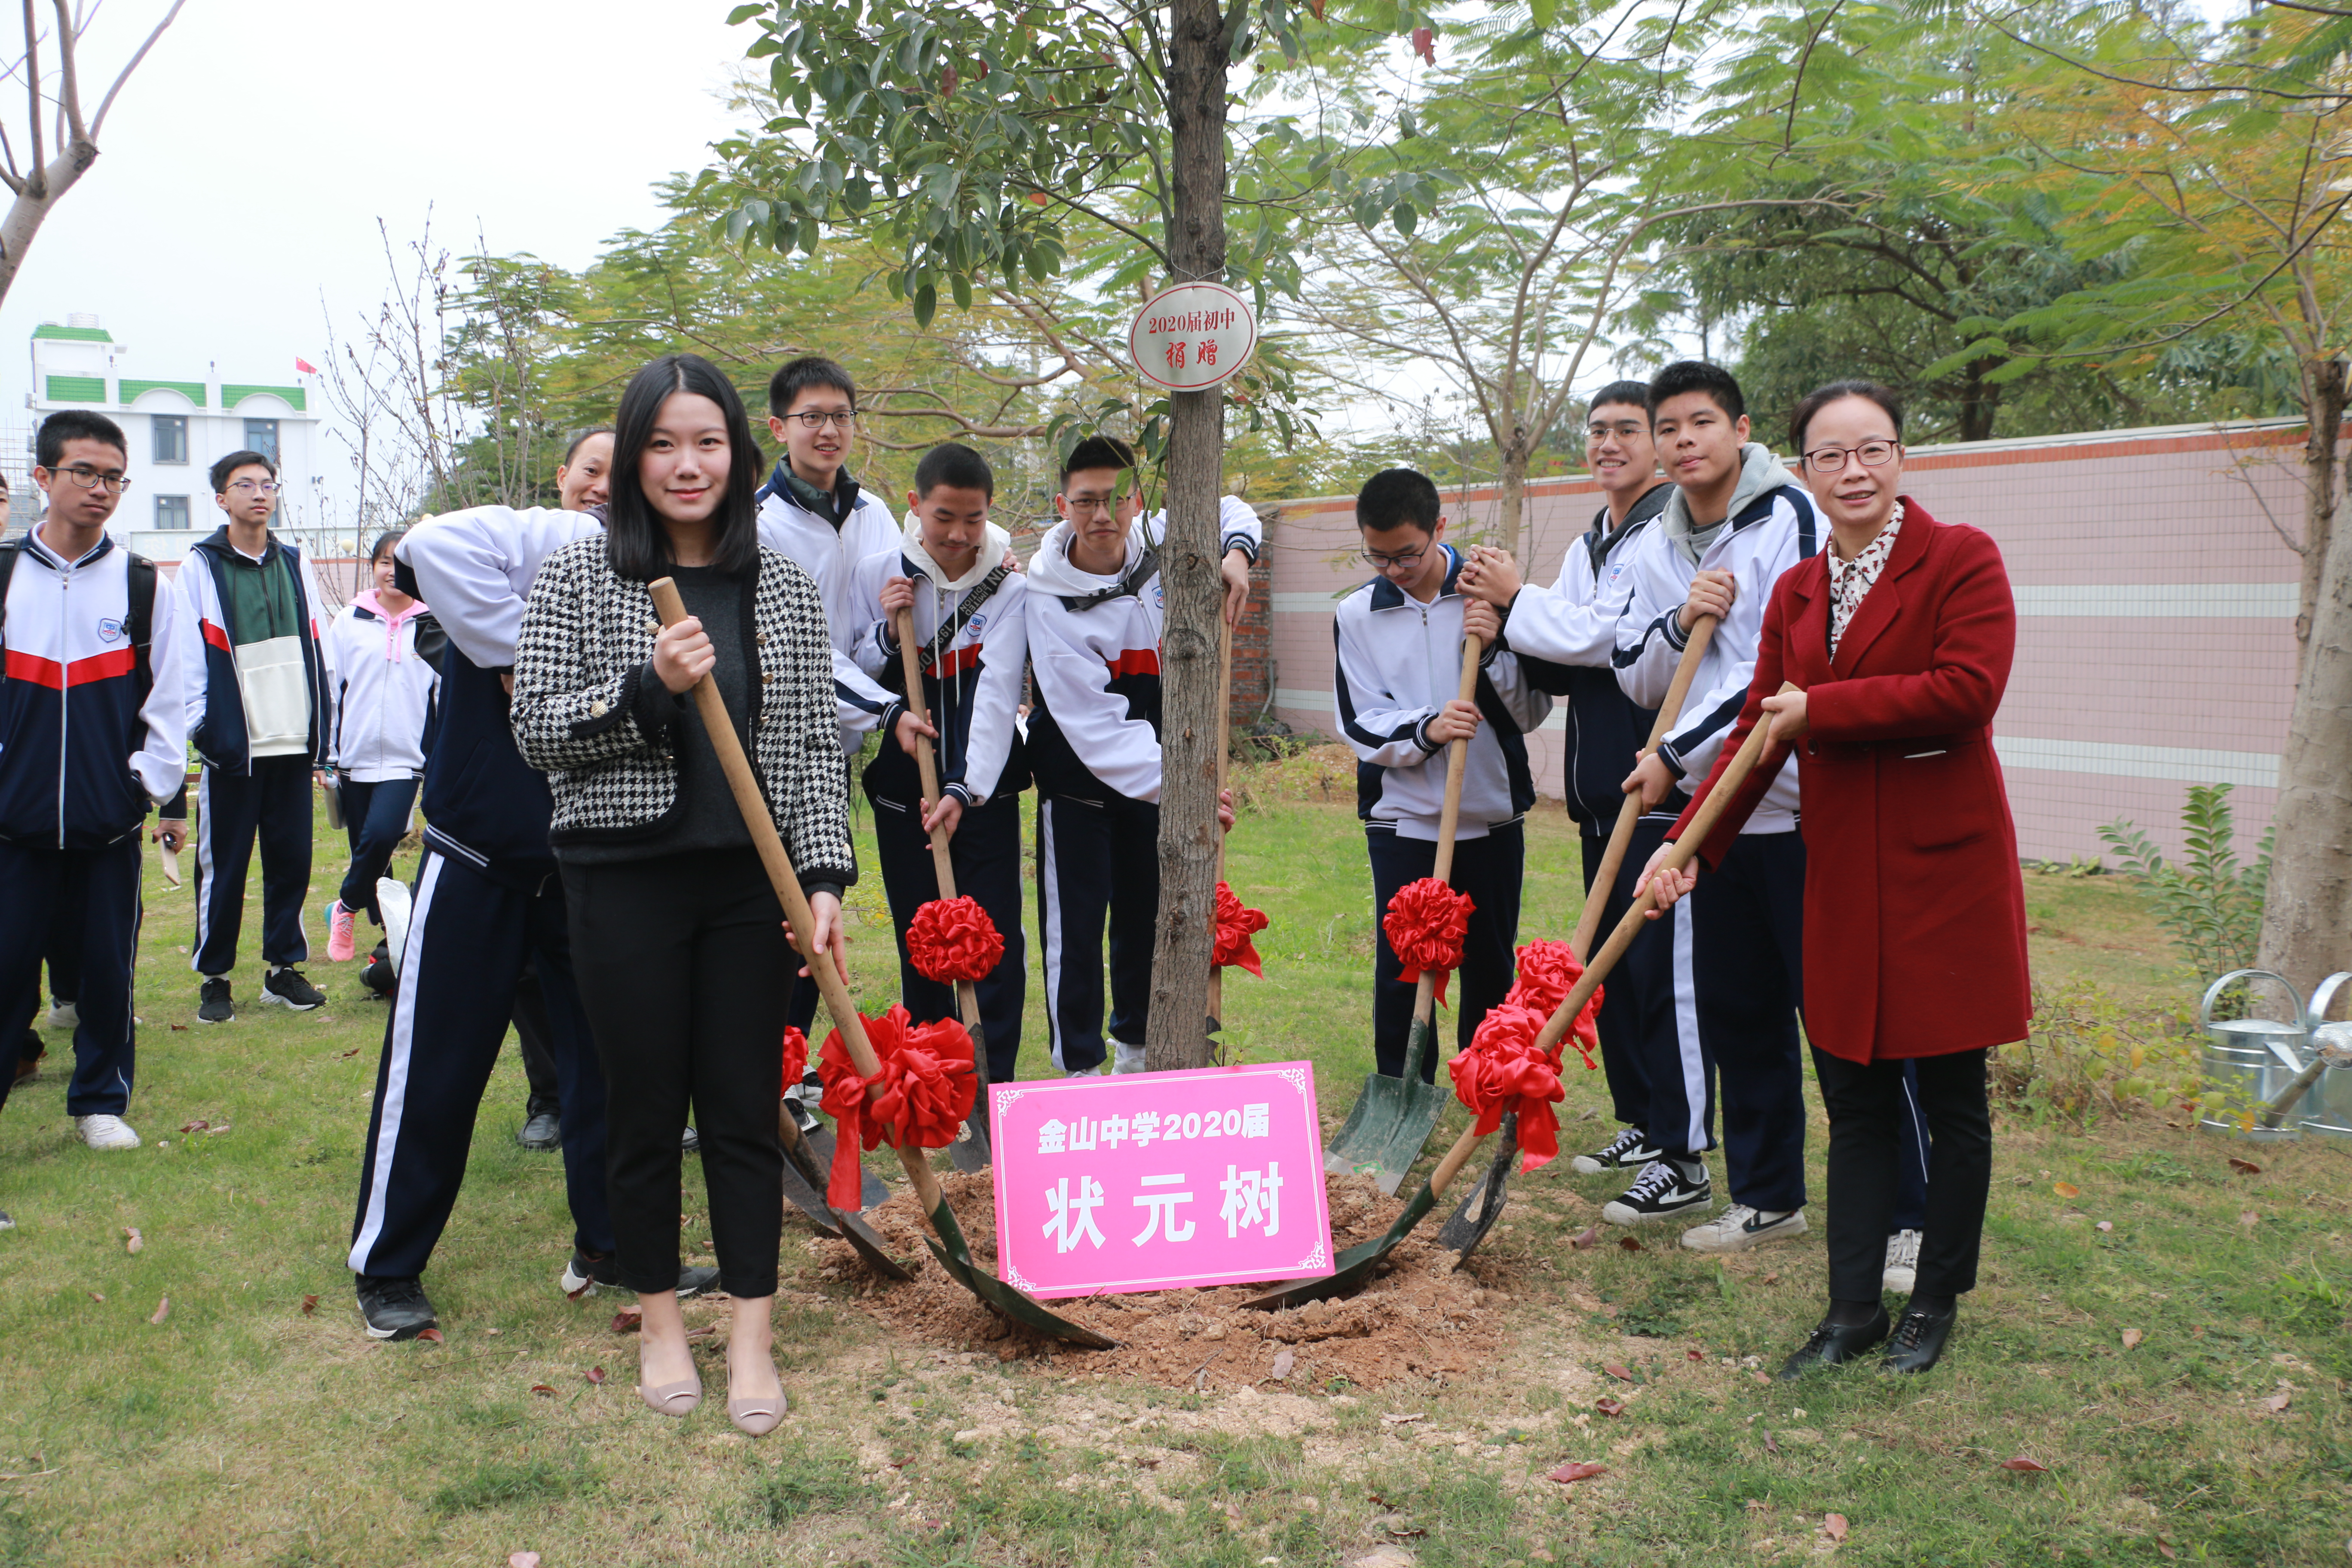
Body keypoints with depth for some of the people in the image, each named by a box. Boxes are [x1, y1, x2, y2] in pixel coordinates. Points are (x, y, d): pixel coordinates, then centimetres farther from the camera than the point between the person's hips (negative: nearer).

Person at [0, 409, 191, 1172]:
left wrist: (150, 784, -2)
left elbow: (169, 701, 5)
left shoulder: (149, 588, 3)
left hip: (112, 819, 0)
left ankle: (101, 1099, 23)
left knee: (109, 966, 7)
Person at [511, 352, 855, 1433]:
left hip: (751, 882, 2)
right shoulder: (578, 577, 0)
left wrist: (825, 878, -4)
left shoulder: (782, 588, 6)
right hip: (627, 882, -1)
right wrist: (647, 686, -19)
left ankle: (751, 1338, 18)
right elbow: (535, 729, -4)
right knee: (647, 1109, 8)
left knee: (747, 1108, 5)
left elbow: (813, 747, 5)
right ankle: (660, 1325, 27)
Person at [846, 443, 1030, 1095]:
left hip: (985, 789, -1)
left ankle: (994, 1085, 7)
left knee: (996, 939, -4)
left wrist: (966, 789, -28)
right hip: (902, 789, 1)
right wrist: (886, 633, -14)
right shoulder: (876, 574, -1)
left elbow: (998, 692, -17)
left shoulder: (1009, 588, -6)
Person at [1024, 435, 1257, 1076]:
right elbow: (1095, 724, -29)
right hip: (1078, 782, -5)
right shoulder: (1051, 600, -24)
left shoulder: (1158, 543, -9)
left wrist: (1236, 551, -13)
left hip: (1156, 773, 5)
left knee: (1147, 918, 15)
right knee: (1075, 927, -6)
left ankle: (1135, 1048, 33)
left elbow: (1227, 509, 11)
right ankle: (1080, 1070, 7)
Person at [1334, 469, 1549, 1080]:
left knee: (1491, 964, 11)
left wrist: (1493, 652, -19)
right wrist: (1426, 731, -22)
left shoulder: (1490, 598, -3)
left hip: (1492, 817, 0)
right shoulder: (1357, 615, -1)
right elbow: (1361, 725, -4)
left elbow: (1533, 711, -2)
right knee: (1400, 967, 0)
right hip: (1402, 821, 0)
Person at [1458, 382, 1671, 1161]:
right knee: (1610, 958, 13)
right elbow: (1560, 672, 18)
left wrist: (1516, 600, -6)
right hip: (1598, 785, 9)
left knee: (1656, 963, -7)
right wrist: (1508, 625, -1)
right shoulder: (1588, 547, 19)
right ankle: (1638, 1122, 24)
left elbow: (1613, 637, -18)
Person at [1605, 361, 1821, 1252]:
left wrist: (1677, 756, -13)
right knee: (1740, 1011, 11)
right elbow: (1634, 679, 12)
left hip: (1802, 807, -6)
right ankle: (1767, 1193, 23)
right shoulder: (1652, 550, 11)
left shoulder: (1790, 517, -10)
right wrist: (1678, 623, -9)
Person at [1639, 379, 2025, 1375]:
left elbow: (1968, 690, -20)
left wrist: (1823, 710, -14)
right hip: (1842, 874, 5)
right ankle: (1854, 1309, 20)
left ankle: (1937, 1302, 24)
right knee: (1855, 1100, 10)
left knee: (1951, 1099, 8)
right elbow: (1758, 732, 11)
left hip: (1943, 864, -5)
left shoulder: (1961, 559, -6)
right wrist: (1689, 845, 2)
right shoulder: (1797, 592, 11)